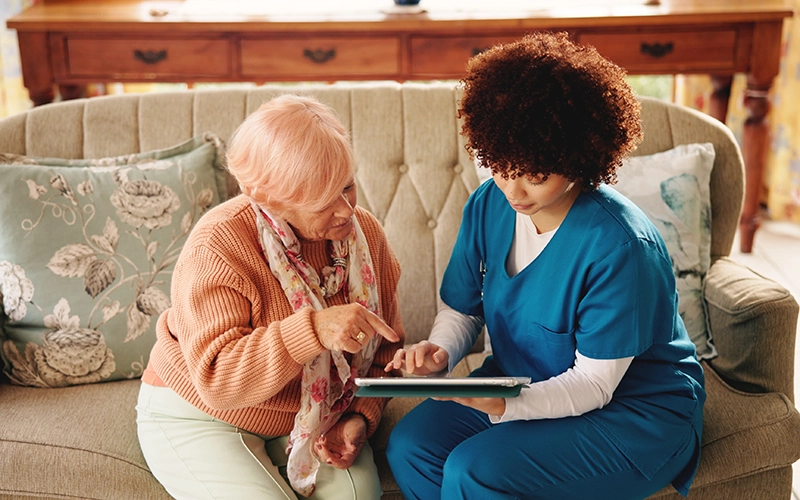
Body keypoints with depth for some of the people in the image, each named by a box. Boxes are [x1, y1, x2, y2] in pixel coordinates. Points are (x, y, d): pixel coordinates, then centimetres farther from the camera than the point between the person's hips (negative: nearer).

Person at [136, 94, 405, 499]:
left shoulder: (363, 232, -7)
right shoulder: (217, 247, -25)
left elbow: (385, 346, 2)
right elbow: (216, 377, -32)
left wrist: (360, 417, -14)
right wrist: (314, 330, -44)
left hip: (307, 414, 4)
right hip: (202, 416, -3)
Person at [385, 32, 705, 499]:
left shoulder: (618, 245, -27)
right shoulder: (488, 206, -8)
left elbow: (594, 382, -22)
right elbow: (461, 310, 3)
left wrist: (504, 404, -39)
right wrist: (439, 352, -21)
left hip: (635, 411, -6)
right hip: (522, 384, 6)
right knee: (410, 446, -16)